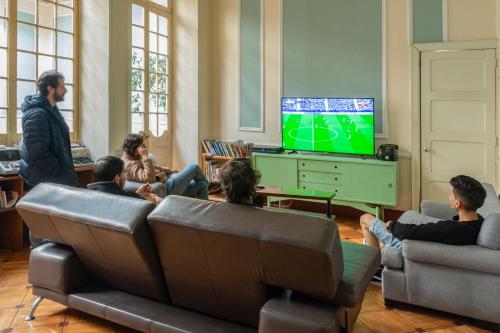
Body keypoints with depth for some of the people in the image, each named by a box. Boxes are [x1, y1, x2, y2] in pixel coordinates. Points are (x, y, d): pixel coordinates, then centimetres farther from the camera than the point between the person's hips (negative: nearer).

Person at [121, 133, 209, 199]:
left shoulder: (134, 157, 10)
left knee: (202, 185, 10)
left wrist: (169, 170, 23)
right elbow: (149, 178, -37)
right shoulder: (130, 165, -23)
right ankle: (206, 183, 30)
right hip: (166, 187, -11)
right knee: (194, 168, -2)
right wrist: (145, 157, -34)